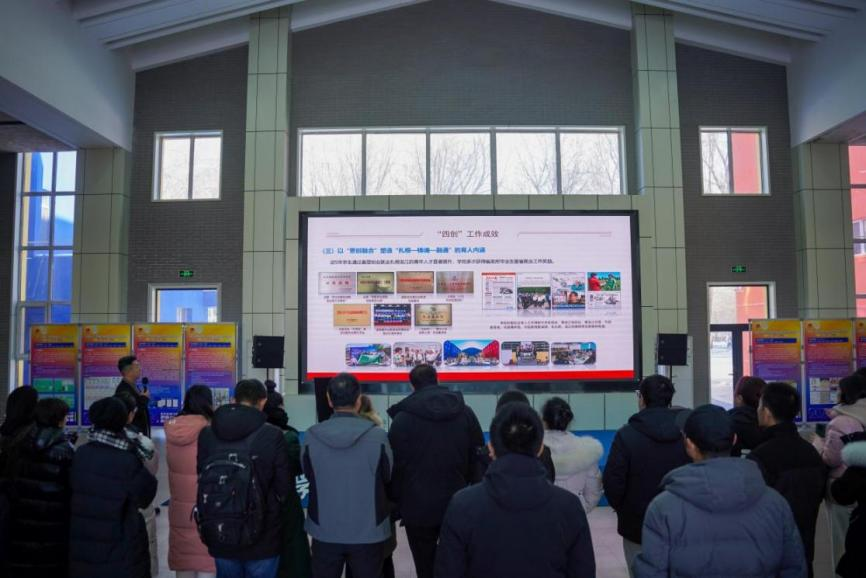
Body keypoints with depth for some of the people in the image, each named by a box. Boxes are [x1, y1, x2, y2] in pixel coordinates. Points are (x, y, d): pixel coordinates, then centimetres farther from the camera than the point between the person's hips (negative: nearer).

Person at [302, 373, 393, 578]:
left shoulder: (311, 436, -12)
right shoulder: (378, 436, -16)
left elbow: (308, 475, 4)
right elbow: (388, 477, -1)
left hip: (325, 532, 1)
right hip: (369, 532, -1)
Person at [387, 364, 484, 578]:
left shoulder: (403, 418, -9)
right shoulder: (466, 413, 2)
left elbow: (395, 465, -7)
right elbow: (478, 458, 6)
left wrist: (397, 504, 4)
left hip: (418, 507, -3)